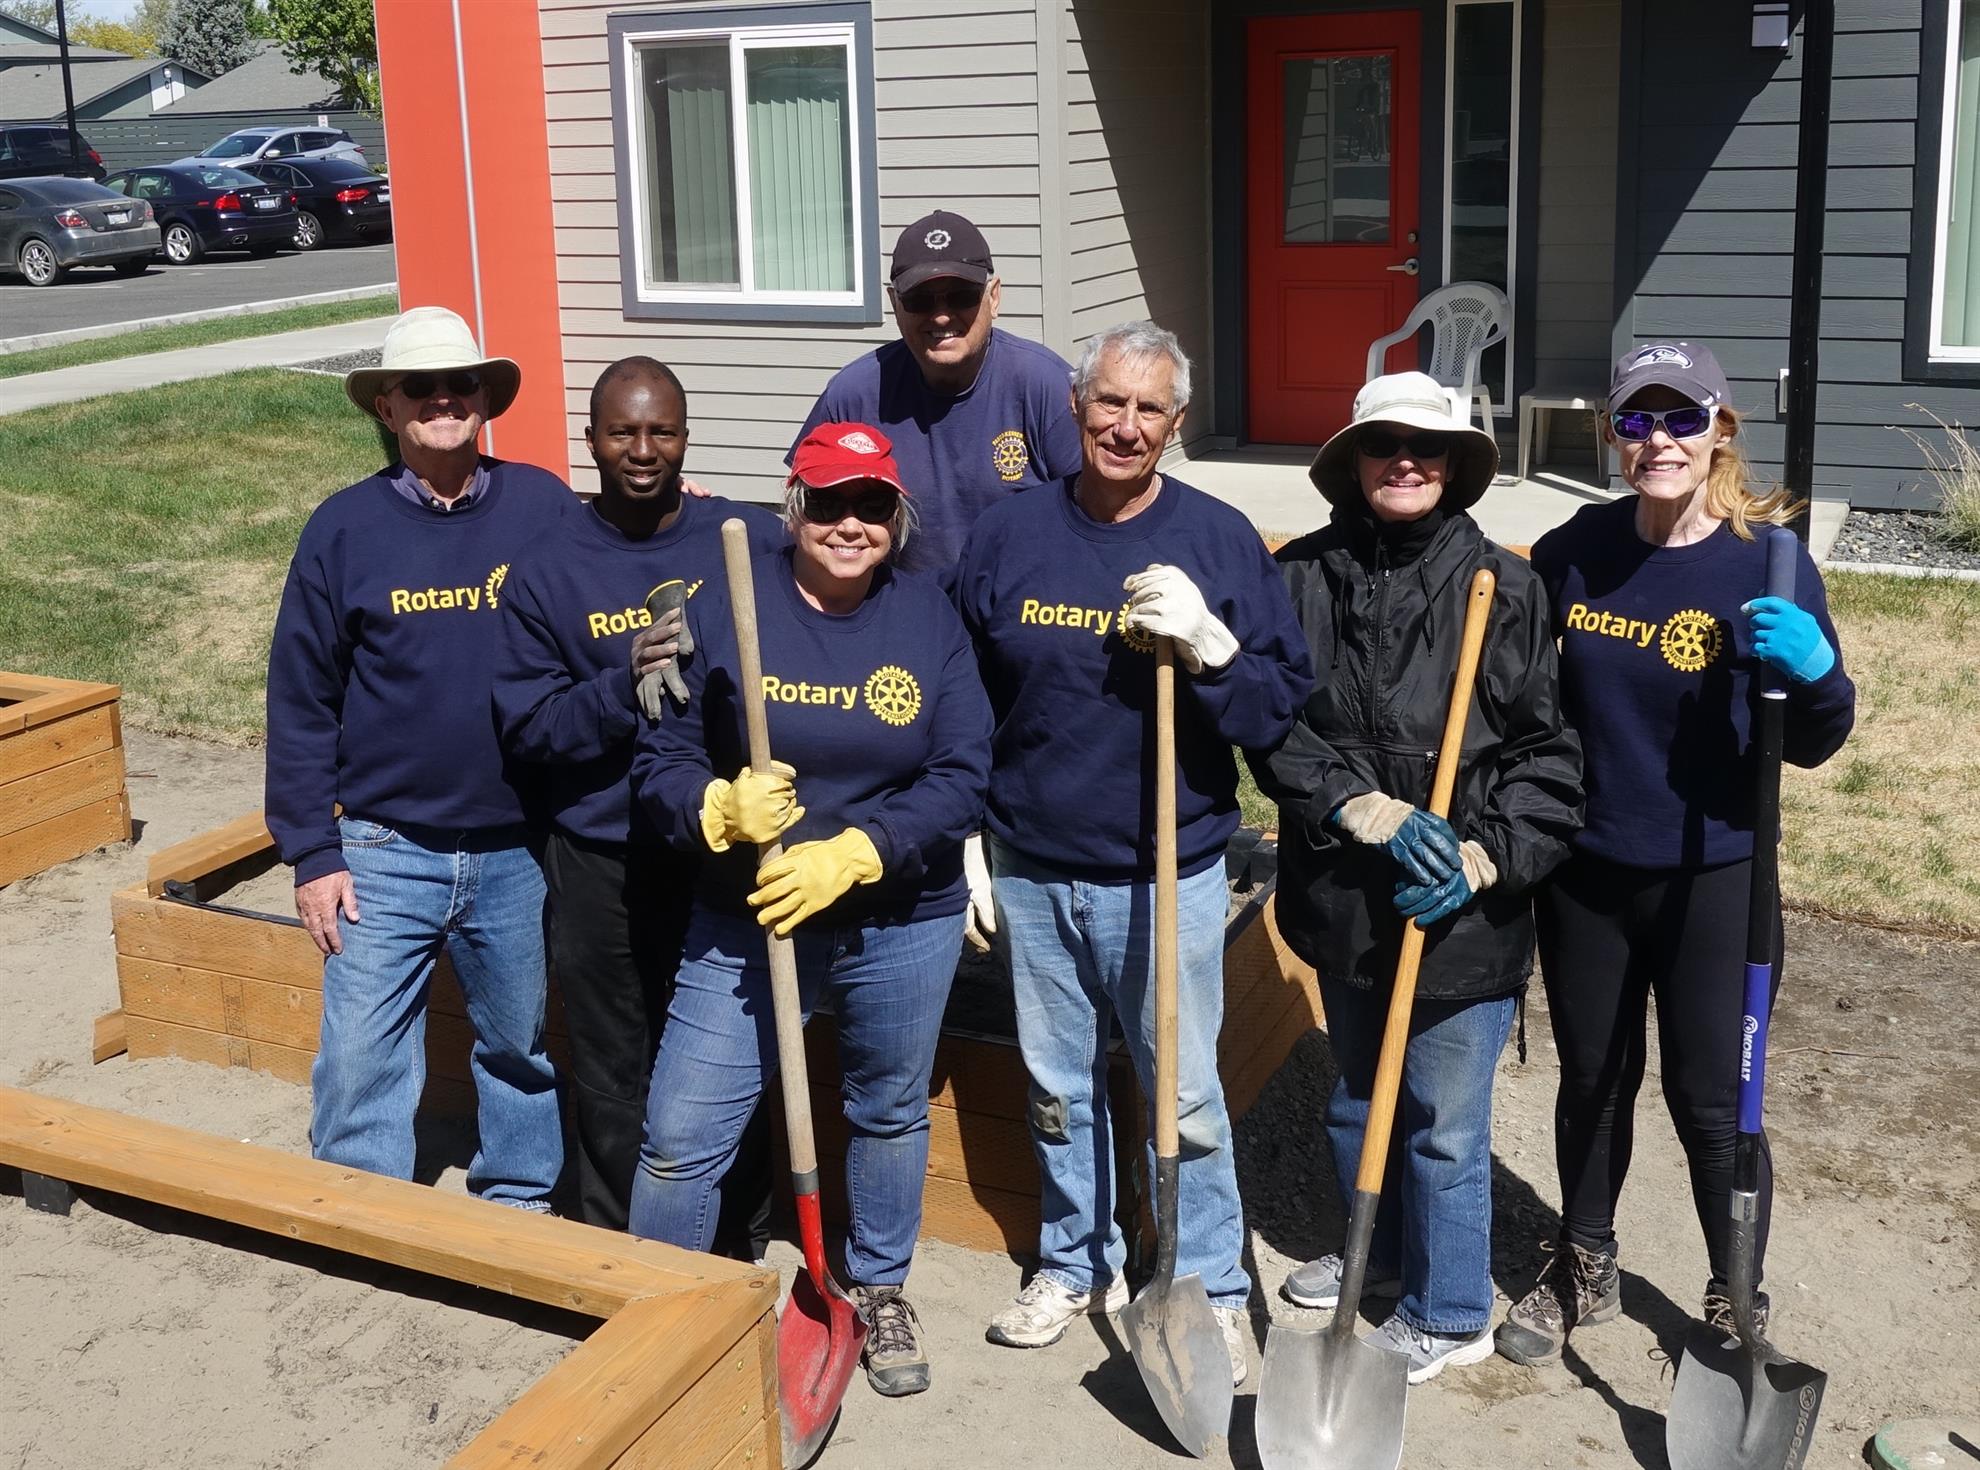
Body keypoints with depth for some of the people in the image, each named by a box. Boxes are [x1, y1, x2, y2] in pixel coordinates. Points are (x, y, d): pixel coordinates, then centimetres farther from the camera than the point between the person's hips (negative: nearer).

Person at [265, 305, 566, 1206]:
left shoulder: (544, 507, -2)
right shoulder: (344, 528, -4)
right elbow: (300, 700, -1)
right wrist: (311, 854, -3)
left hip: (520, 851, 1)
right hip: (385, 852, -1)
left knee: (522, 1046, 17)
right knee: (360, 1062, 2)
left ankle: (520, 1205, 36)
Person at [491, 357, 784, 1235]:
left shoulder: (754, 542, 0)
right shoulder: (545, 570, -1)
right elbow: (525, 725, -6)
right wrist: (625, 686, -21)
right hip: (602, 867, 0)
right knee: (614, 1083, 12)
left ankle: (735, 1260, 31)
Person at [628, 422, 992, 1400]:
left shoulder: (929, 619, -5)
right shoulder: (724, 608, -7)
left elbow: (960, 780, -11)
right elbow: (660, 760, -4)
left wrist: (850, 855, -22)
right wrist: (721, 808, -25)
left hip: (901, 928, 1)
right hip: (744, 923, -1)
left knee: (890, 1114, 20)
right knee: (679, 1138, -1)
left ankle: (879, 1290, 44)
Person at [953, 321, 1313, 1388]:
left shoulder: (1220, 540, -5)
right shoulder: (1008, 536, 1)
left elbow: (1282, 709, -7)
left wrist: (1208, 641, -25)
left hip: (1166, 877, -3)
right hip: (1030, 870, 3)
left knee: (1183, 1096, 6)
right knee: (1057, 1088, 16)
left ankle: (1211, 1291, 23)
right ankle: (1076, 1261, 36)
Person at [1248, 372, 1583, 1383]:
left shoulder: (1505, 588, -9)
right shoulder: (1302, 577, -5)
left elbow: (1547, 754, -7)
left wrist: (1482, 857, -18)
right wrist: (1374, 812, -19)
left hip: (1461, 916, -4)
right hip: (1344, 902, 4)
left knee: (1444, 1129, 7)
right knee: (1356, 1098, 24)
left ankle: (1449, 1316, 29)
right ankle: (1379, 1257, 48)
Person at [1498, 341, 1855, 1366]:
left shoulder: (1767, 561, -12)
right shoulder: (1575, 551, -4)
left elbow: (1810, 745, -7)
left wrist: (1815, 671, -29)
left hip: (1712, 881, -3)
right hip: (1584, 871, 3)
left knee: (1711, 1101, 7)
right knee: (1591, 1082, 18)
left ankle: (1738, 1305, 28)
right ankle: (1584, 1270, 38)